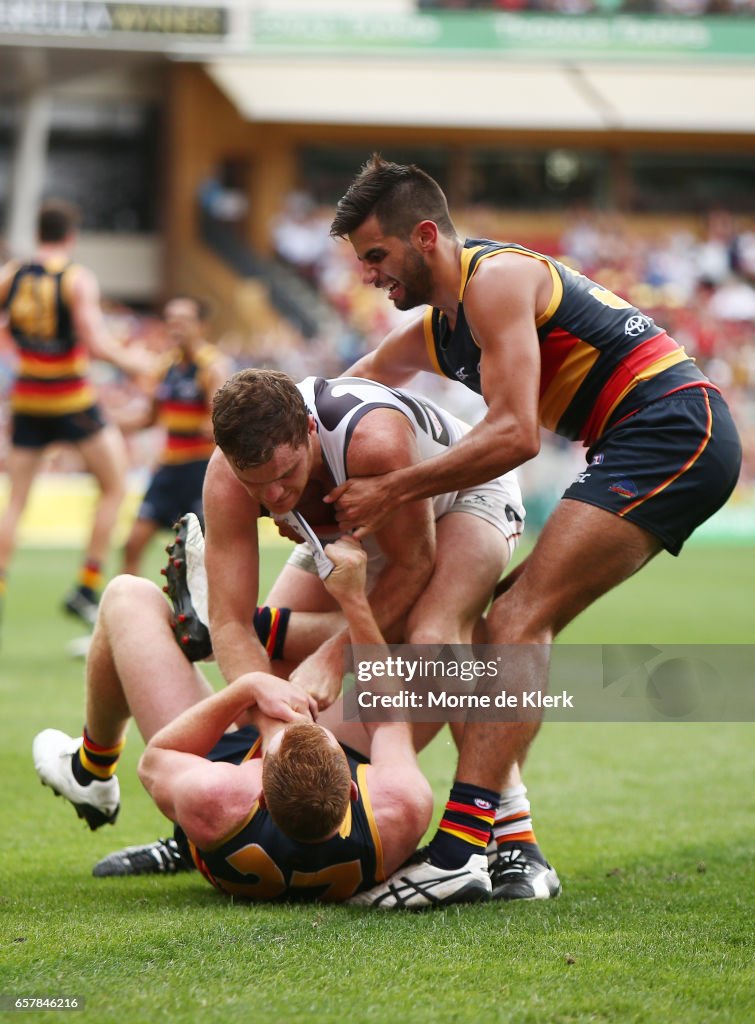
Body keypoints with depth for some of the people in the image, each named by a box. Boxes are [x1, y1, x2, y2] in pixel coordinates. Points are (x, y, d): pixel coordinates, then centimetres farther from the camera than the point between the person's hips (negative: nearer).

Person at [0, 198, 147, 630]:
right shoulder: (79, 279, -11)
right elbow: (95, 342, -20)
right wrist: (128, 360, -3)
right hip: (73, 399, -4)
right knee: (115, 486, 10)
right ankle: (87, 590, 5)